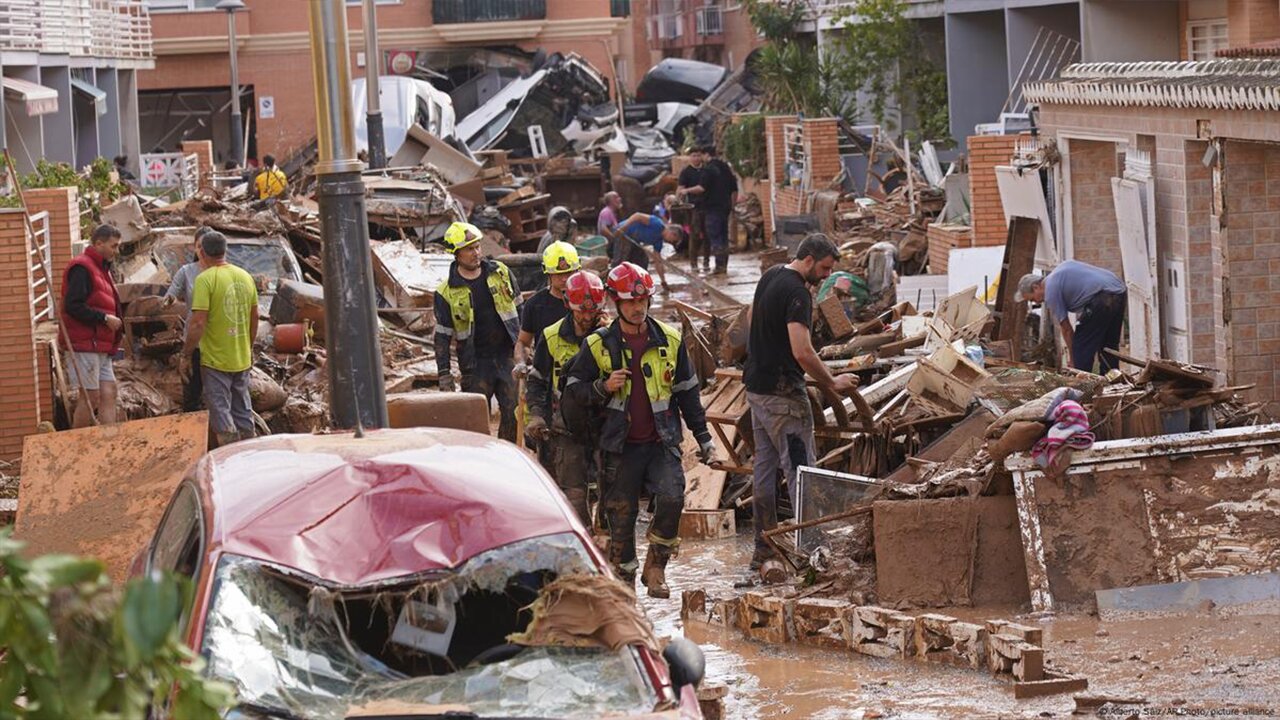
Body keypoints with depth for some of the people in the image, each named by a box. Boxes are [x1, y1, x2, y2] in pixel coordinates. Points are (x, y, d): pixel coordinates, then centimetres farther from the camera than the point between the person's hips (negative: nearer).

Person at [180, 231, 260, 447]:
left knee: (220, 413, 0)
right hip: (242, 359, 6)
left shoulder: (205, 279, -16)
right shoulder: (245, 277, 5)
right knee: (243, 412, 16)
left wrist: (186, 356, -11)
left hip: (215, 359, -6)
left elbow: (198, 323, -20)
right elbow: (254, 317, 13)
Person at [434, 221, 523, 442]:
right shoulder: (447, 293, -5)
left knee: (514, 414, -2)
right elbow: (442, 337, -1)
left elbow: (519, 310, 14)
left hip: (508, 356, 2)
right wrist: (444, 376, -5)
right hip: (476, 364, -2)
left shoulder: (500, 273, 3)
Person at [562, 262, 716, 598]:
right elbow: (572, 391, 3)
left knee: (671, 498, -20)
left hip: (662, 443, 1)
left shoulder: (669, 340, 5)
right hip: (621, 447, -1)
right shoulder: (598, 345, 0)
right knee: (621, 516, 2)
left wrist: (703, 437, 12)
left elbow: (687, 392, 13)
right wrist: (603, 387, -16)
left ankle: (655, 567, -3)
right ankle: (622, 579, 17)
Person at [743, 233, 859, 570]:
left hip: (756, 386, 10)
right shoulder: (796, 293, -20)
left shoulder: (770, 276, 10)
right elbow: (802, 352, -27)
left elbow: (753, 314, 29)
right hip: (782, 391, -10)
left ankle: (763, 546, 16)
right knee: (800, 468, -7)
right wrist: (832, 383, -16)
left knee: (763, 466, 12)